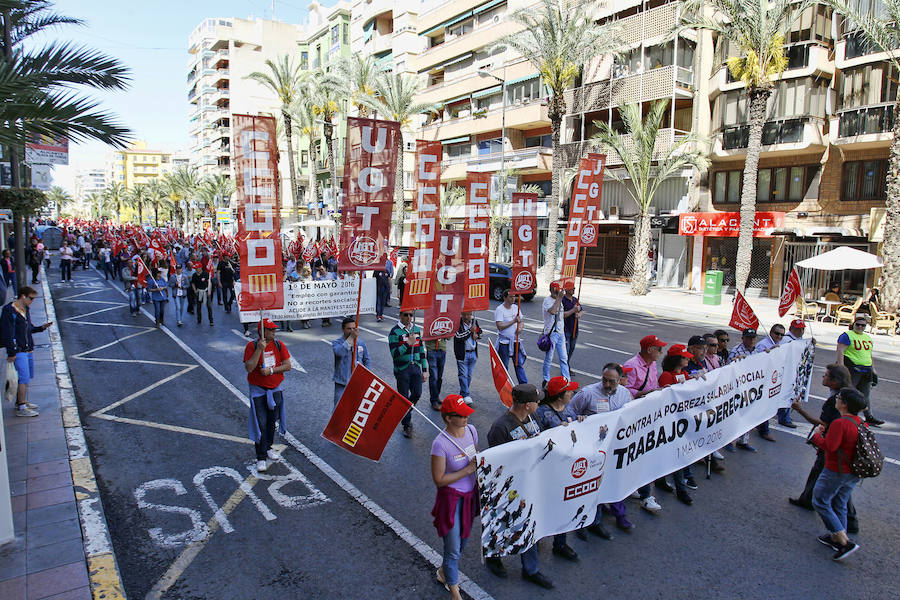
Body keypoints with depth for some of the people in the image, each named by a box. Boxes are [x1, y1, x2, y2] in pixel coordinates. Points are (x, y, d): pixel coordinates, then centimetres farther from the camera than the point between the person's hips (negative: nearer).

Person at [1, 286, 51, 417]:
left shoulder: (26, 309, 12)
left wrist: (41, 327, 5)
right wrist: (11, 353, -17)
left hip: (28, 350, 9)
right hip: (18, 352, -9)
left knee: (26, 377, 16)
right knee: (23, 378, -8)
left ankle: (20, 401, 30)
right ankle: (21, 408, -3)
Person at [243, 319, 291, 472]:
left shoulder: (279, 345, -2)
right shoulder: (252, 346, -11)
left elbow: (288, 366, -4)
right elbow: (249, 368, -21)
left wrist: (271, 370, -17)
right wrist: (259, 349, -26)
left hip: (275, 389, 4)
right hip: (258, 390, -3)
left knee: (272, 421, 15)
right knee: (261, 424, -4)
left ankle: (268, 447, 36)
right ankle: (261, 457, 4)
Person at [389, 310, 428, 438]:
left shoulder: (417, 329, 8)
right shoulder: (395, 331, -9)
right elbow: (394, 353, -17)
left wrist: (424, 370, 11)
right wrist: (408, 343, -24)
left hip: (416, 367, 5)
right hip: (402, 370, -4)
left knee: (417, 394, 1)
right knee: (404, 397, 3)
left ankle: (405, 412, 31)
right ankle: (407, 426, 18)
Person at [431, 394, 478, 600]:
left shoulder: (471, 430, -7)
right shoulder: (440, 443, -26)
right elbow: (439, 479, -20)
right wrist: (468, 469, -23)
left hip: (470, 494, 7)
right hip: (451, 498, -6)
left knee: (462, 541, 23)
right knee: (453, 549, 4)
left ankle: (443, 571, 50)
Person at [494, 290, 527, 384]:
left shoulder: (516, 308, 7)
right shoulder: (499, 310, -12)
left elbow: (521, 321, 14)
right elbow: (500, 326, -19)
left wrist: (520, 327, -9)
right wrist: (514, 321, -23)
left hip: (515, 341, 5)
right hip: (504, 342, -5)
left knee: (520, 364, 8)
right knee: (504, 367, 5)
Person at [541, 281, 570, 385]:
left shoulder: (559, 300, 13)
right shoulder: (547, 300, -12)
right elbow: (553, 311, -31)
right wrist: (559, 299, -24)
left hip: (560, 333, 7)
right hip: (551, 333, -7)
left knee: (564, 357, 7)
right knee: (548, 358, 2)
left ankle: (566, 379, 12)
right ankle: (546, 379, 15)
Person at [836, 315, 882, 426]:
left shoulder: (868, 338, 19)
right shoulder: (847, 336, -5)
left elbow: (870, 356, 26)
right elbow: (840, 352, -14)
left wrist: (873, 370, 21)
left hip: (866, 371, 7)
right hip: (852, 369, -7)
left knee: (865, 396, 12)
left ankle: (869, 417, 17)